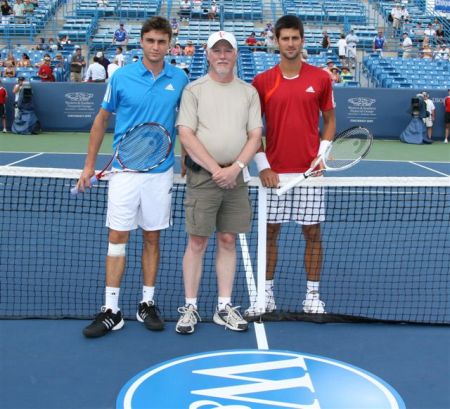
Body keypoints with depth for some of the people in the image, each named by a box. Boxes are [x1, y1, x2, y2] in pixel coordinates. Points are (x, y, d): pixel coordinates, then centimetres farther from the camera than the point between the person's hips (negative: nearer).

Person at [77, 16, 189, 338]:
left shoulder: (180, 80, 2)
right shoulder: (121, 77, -1)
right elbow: (101, 120, 7)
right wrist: (90, 165, 5)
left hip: (161, 172, 1)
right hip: (124, 170, -1)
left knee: (152, 238, 9)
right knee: (117, 238, 0)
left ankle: (148, 304, 21)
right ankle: (111, 310, 8)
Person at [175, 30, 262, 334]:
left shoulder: (249, 92, 10)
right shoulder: (194, 89, 2)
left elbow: (255, 135, 4)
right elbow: (186, 134, -6)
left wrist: (235, 168, -11)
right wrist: (215, 169, -13)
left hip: (235, 177, 3)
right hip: (202, 176, -3)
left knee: (228, 241, 8)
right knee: (197, 242, 0)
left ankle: (224, 308, 17)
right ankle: (190, 307, 11)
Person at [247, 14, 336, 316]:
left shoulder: (321, 78, 3)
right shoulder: (262, 81, 3)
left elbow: (330, 120, 10)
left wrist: (321, 155, -5)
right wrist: (263, 166, -5)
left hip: (309, 171, 0)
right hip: (274, 173, 0)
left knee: (312, 232, 5)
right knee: (270, 231, 6)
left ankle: (313, 295, 17)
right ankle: (267, 295, 17)